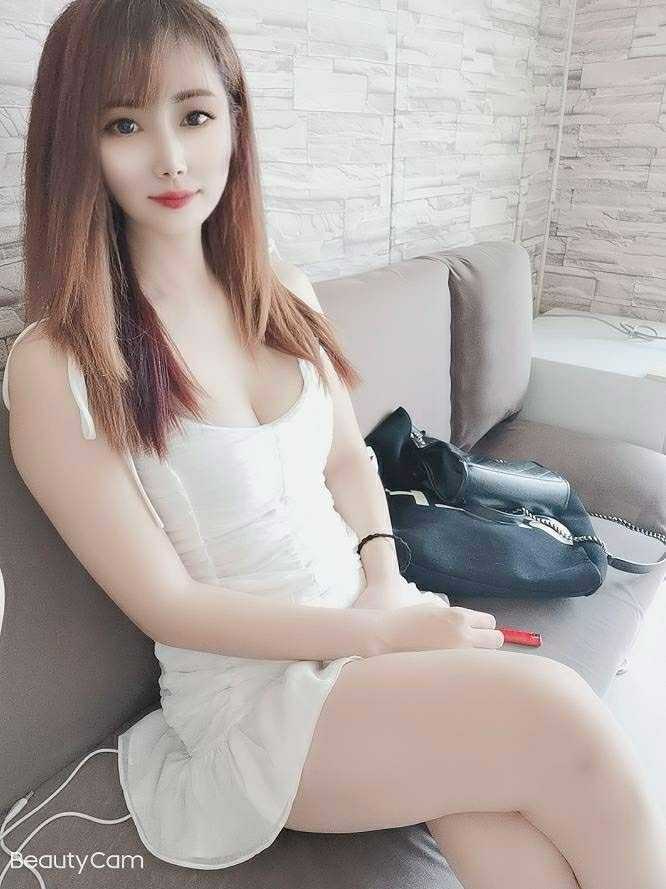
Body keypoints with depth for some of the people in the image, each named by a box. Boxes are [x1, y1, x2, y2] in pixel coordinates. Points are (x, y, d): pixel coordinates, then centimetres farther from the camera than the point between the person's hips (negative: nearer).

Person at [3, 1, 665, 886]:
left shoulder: (282, 295, 3)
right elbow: (166, 604, -13)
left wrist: (389, 589, -8)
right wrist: (380, 632, -15)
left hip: (378, 623, 4)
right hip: (249, 688, -4)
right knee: (563, 724, -21)